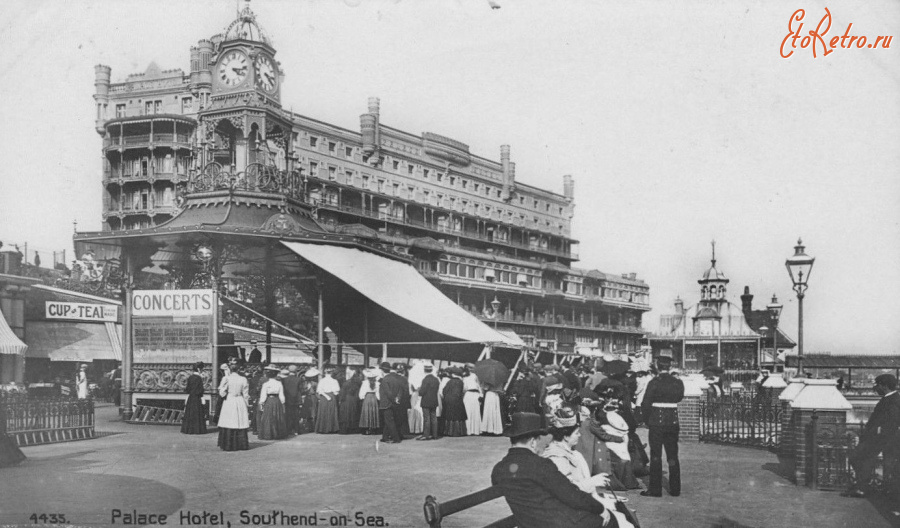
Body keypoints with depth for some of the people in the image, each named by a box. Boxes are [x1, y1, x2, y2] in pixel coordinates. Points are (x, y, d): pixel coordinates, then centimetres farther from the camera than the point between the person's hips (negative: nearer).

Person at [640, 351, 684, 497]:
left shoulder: (654, 383, -12)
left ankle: (655, 489, 2)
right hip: (673, 422, 4)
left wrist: (647, 419, 4)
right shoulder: (678, 383, -1)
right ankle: (675, 489, 15)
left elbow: (645, 404, -10)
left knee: (656, 456, 2)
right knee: (673, 456, 11)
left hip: (656, 423, -3)